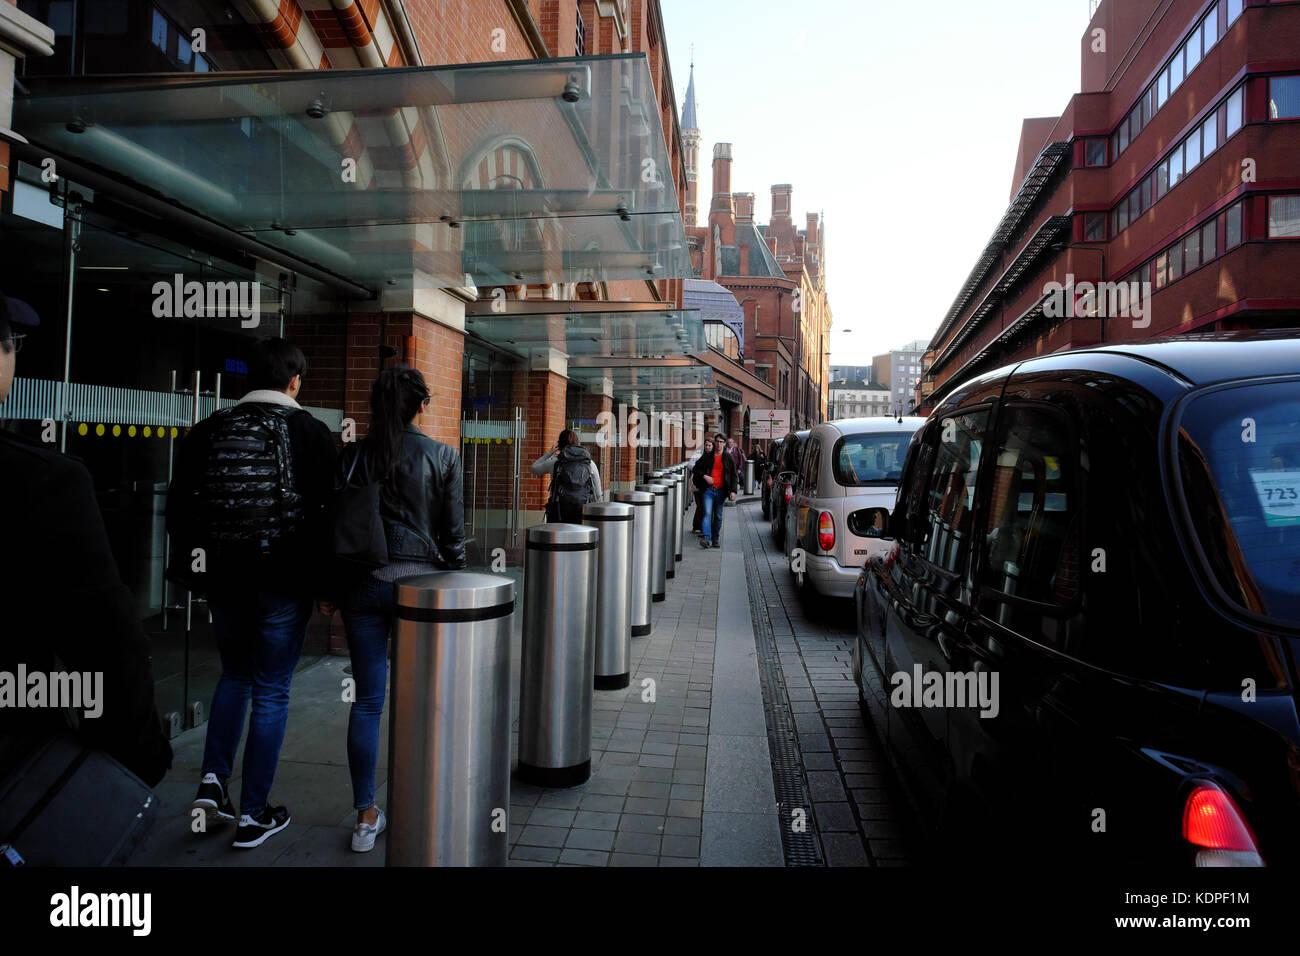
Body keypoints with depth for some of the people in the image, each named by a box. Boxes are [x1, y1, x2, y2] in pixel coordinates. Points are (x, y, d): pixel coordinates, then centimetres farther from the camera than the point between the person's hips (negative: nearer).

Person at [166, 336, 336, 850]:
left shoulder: (208, 430, 3)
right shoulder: (310, 432, -8)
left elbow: (178, 508, 8)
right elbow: (328, 512, -10)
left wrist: (193, 565, 18)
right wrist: (327, 580, -1)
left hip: (222, 578, 4)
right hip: (284, 582, -4)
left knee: (235, 674, 26)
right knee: (270, 692, 7)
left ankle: (212, 781, 17)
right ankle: (254, 815, 15)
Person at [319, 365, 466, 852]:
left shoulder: (353, 456, 1)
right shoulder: (443, 457, -5)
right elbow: (454, 534, -3)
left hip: (363, 585, 2)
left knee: (367, 700, 8)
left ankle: (366, 816, 16)